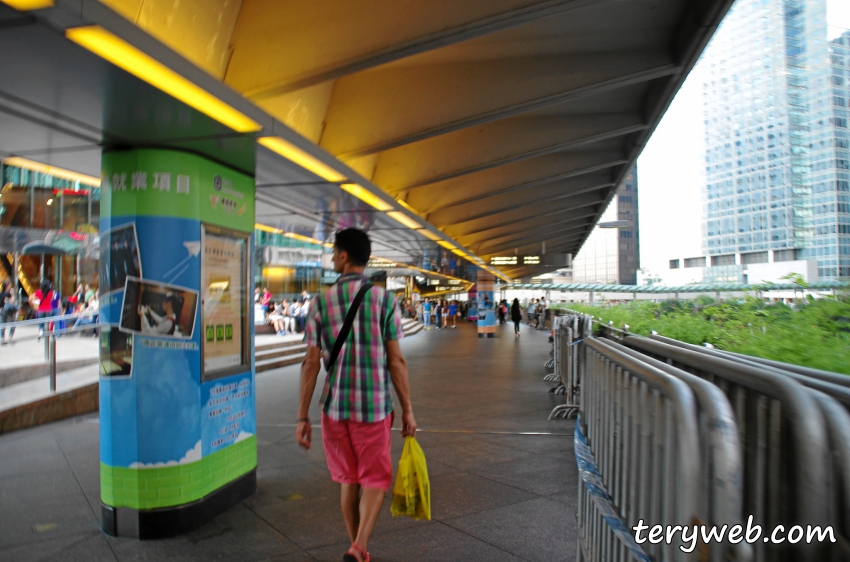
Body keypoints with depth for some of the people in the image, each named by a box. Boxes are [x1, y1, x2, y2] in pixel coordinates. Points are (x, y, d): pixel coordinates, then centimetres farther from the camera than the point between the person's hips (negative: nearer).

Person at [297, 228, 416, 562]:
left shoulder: (321, 302, -3)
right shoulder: (385, 300, -7)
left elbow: (311, 363, -4)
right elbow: (396, 361, -8)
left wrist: (302, 418, 2)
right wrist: (407, 411, 2)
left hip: (335, 406, 2)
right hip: (375, 407, -2)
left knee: (348, 480, 19)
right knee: (374, 481, 13)